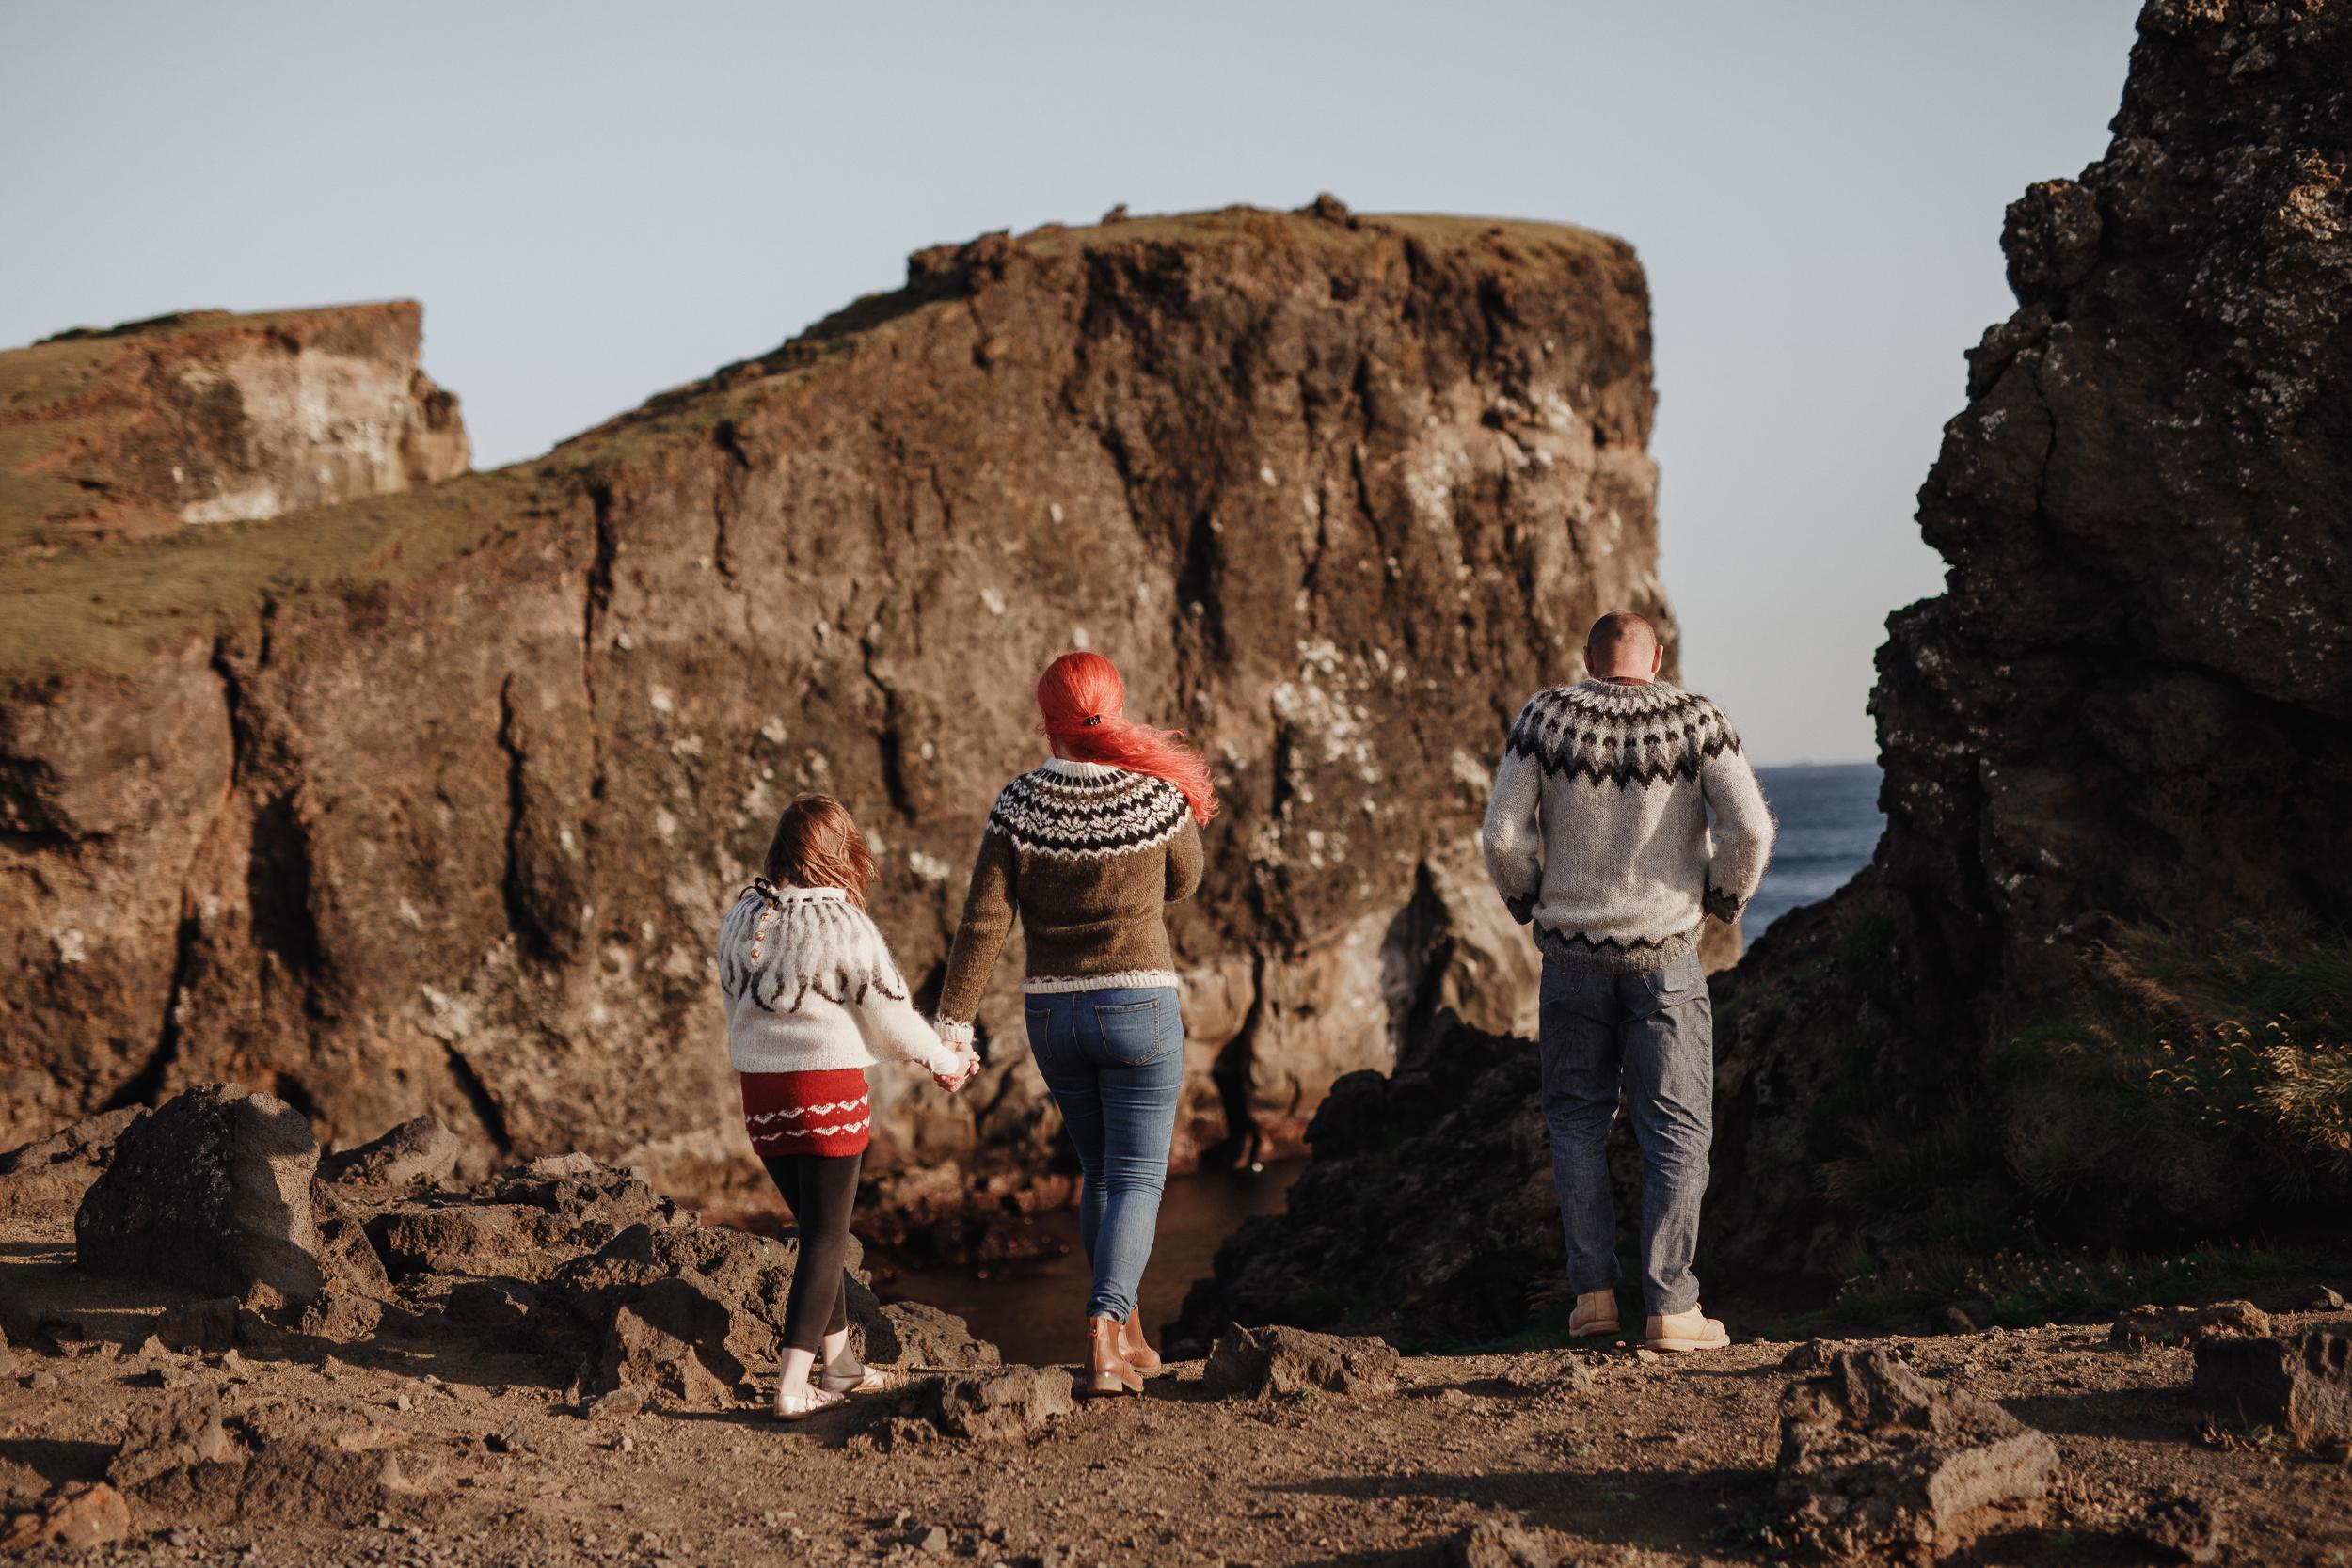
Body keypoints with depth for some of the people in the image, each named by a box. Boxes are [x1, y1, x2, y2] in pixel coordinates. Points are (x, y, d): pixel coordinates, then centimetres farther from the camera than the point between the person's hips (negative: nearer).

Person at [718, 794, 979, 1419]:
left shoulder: (741, 921, 3)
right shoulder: (844, 927, -13)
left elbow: (741, 1008, 11)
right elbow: (889, 1015, -6)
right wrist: (943, 1060, 12)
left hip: (761, 1092, 6)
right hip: (830, 1091, -6)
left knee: (816, 1226, 19)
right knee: (826, 1234, 2)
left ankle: (840, 1364, 28)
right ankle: (793, 1384, -4)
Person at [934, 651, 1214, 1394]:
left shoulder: (1019, 806, -7)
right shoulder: (1159, 797, -9)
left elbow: (983, 922, -10)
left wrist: (952, 1023, -6)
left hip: (1051, 1013, 3)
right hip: (1139, 1007, -3)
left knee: (1099, 1171, 21)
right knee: (1137, 1180, 1)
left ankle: (1129, 1335, 29)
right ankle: (1103, 1337, -18)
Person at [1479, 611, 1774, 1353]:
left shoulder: (1546, 715, -3)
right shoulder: (1694, 718, -4)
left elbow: (1502, 833, -6)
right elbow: (1750, 827, -12)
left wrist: (1527, 901, 12)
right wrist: (1726, 897, 5)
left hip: (1571, 950, 1)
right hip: (1664, 953, -1)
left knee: (1577, 1118, 15)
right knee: (1676, 1130, 5)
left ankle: (1592, 1290, 10)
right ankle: (1670, 1308, 2)